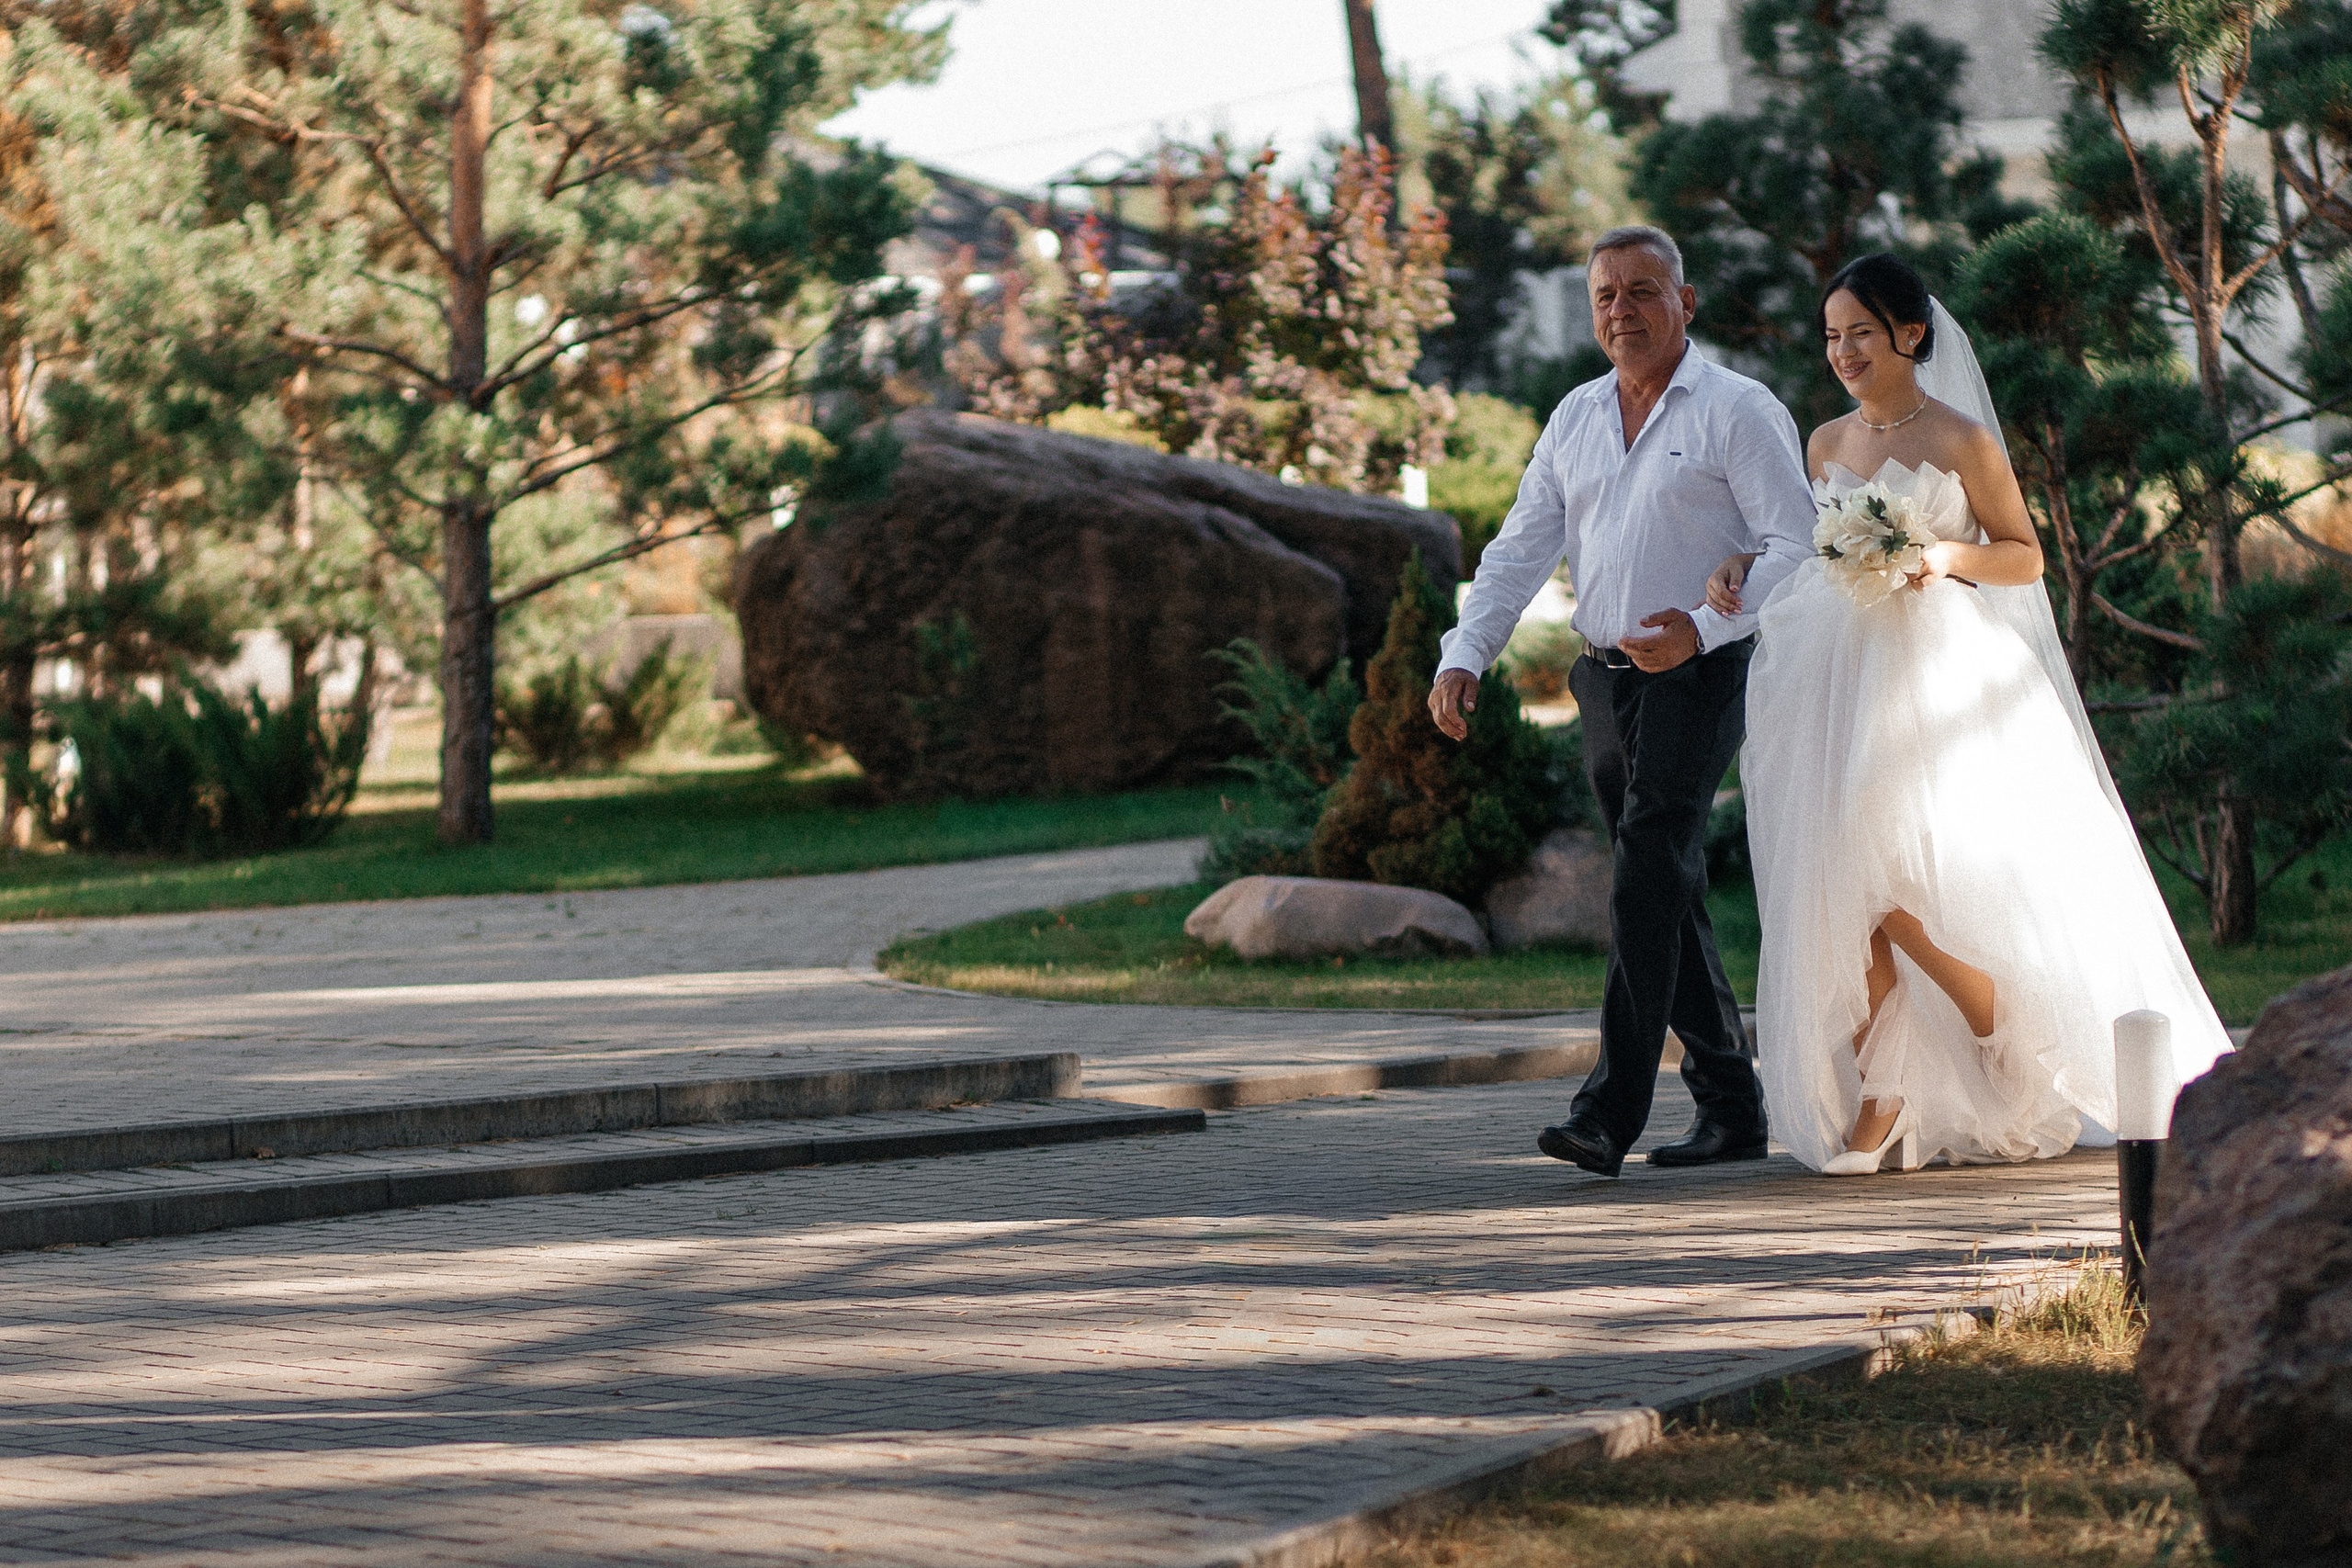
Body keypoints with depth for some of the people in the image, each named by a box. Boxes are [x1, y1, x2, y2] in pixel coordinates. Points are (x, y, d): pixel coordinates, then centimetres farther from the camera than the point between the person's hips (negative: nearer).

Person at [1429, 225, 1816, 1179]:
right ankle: (1732, 1111, 17)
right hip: (1606, 681, 7)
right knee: (1668, 896, 9)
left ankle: (1610, 1115, -25)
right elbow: (1520, 552, 14)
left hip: (1700, 676, -7)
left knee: (1647, 876, -19)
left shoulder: (1738, 412, -5)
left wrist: (1703, 630, -23)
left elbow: (1795, 548, -10)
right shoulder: (1575, 420, 14)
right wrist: (1465, 656, -1)